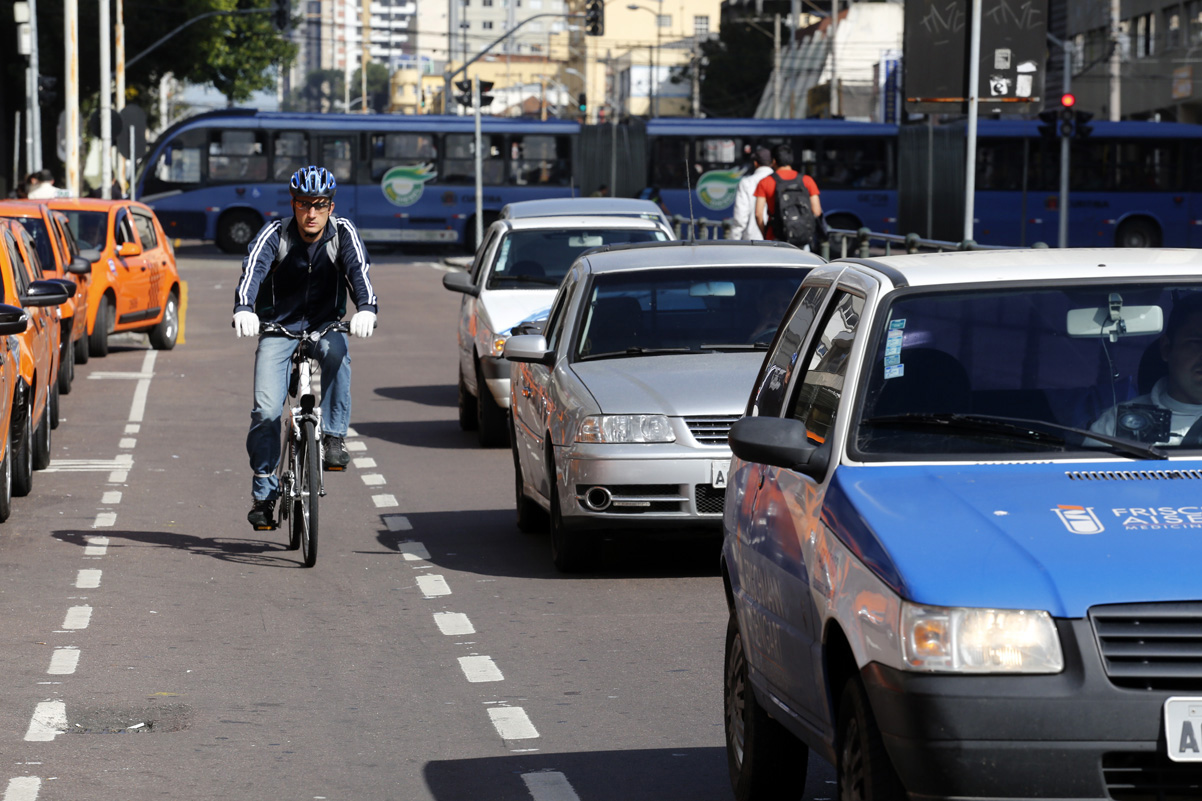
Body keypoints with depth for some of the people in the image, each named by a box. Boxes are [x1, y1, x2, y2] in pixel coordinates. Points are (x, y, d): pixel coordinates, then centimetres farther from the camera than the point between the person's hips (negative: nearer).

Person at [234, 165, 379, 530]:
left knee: (335, 352, -35)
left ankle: (334, 437, -22)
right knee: (267, 410, -13)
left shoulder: (343, 233, -11)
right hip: (278, 328, 0)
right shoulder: (274, 234, -13)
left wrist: (366, 309, -47)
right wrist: (243, 309, -50)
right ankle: (264, 493, 2)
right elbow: (253, 270, -29)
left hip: (325, 325, 0)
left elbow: (359, 270, -26)